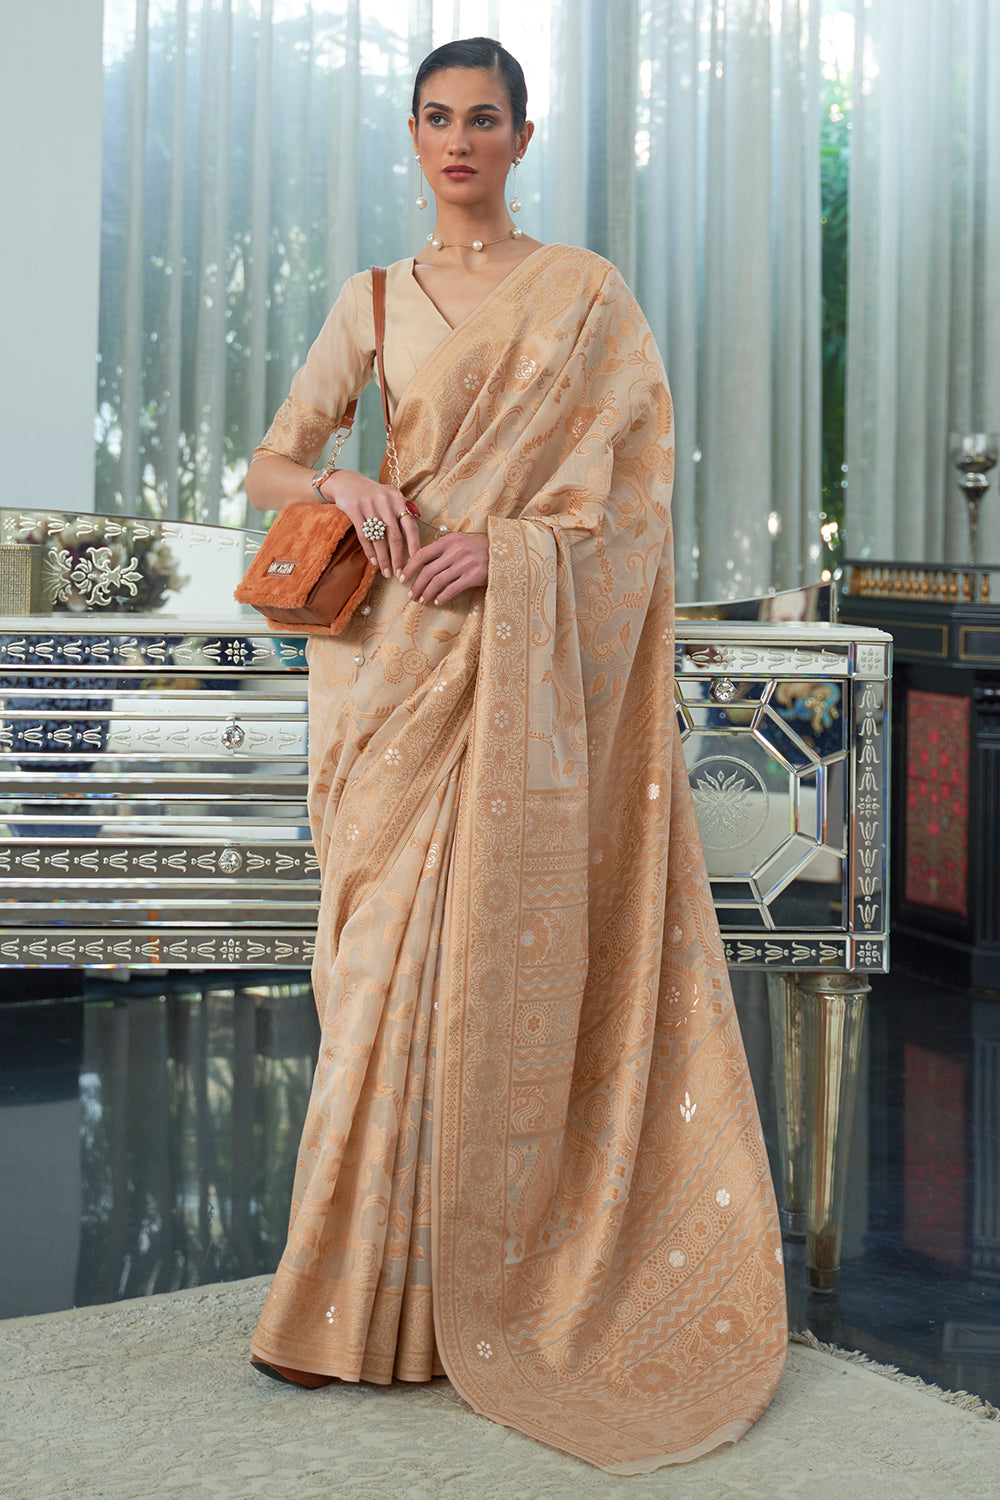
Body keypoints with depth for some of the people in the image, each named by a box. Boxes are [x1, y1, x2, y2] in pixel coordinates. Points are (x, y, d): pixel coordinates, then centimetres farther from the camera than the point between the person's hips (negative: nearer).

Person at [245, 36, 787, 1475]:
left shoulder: (586, 292, 6)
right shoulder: (375, 303, 13)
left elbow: (639, 491, 0)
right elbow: (267, 466, 11)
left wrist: (506, 543, -15)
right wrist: (347, 484, -10)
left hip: (524, 655, -2)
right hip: (399, 656, 3)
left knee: (489, 942, -5)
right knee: (392, 941, 0)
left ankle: (466, 1274, 5)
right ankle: (371, 1289, 9)